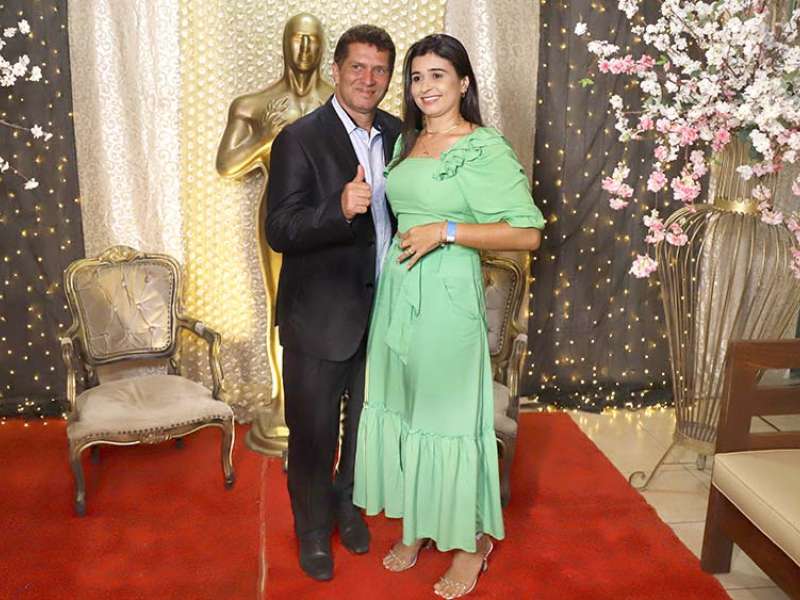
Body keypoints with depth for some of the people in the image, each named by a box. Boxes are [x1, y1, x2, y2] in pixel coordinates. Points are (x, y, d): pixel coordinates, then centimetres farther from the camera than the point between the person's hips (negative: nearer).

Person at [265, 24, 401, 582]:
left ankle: (349, 504, 46)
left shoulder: (397, 134, 3)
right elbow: (280, 231, -21)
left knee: (366, 422, 21)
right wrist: (340, 209, -37)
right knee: (313, 430, 10)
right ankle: (313, 528, 35)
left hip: (382, 310, 5)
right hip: (320, 316, -5)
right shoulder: (300, 139, -15)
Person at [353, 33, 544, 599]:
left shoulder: (486, 148, -10)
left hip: (447, 296, -7)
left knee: (450, 415, 3)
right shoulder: (406, 142, 11)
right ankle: (416, 526, 33)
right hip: (396, 291, 7)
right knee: (400, 408, 14)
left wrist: (446, 231, -20)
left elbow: (528, 233, -16)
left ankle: (471, 539, 24)